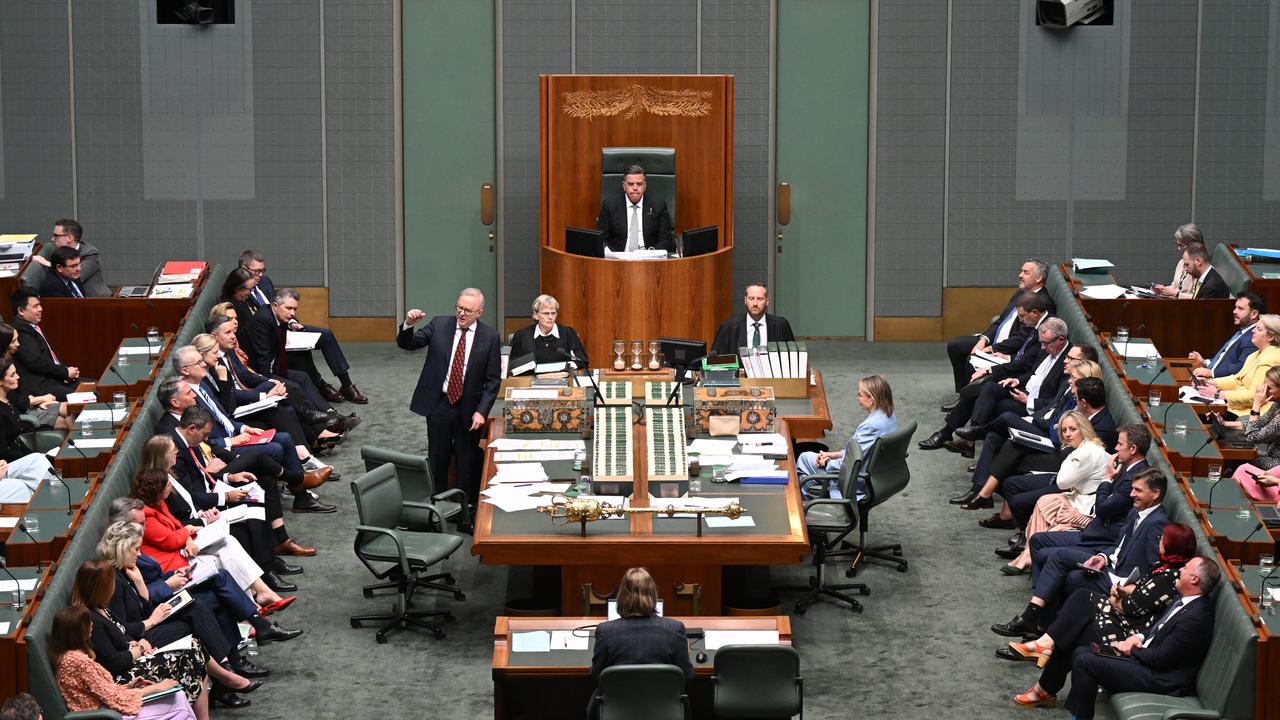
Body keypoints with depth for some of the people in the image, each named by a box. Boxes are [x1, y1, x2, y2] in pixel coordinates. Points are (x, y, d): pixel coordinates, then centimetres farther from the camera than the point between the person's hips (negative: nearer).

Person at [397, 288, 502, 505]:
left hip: (468, 409, -1)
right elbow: (406, 343, 0)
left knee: (467, 463, 6)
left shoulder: (489, 337, -5)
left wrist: (481, 411, -12)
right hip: (438, 404, 1)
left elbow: (493, 380, -2)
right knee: (437, 461, 8)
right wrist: (408, 324, -22)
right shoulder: (439, 325, -1)